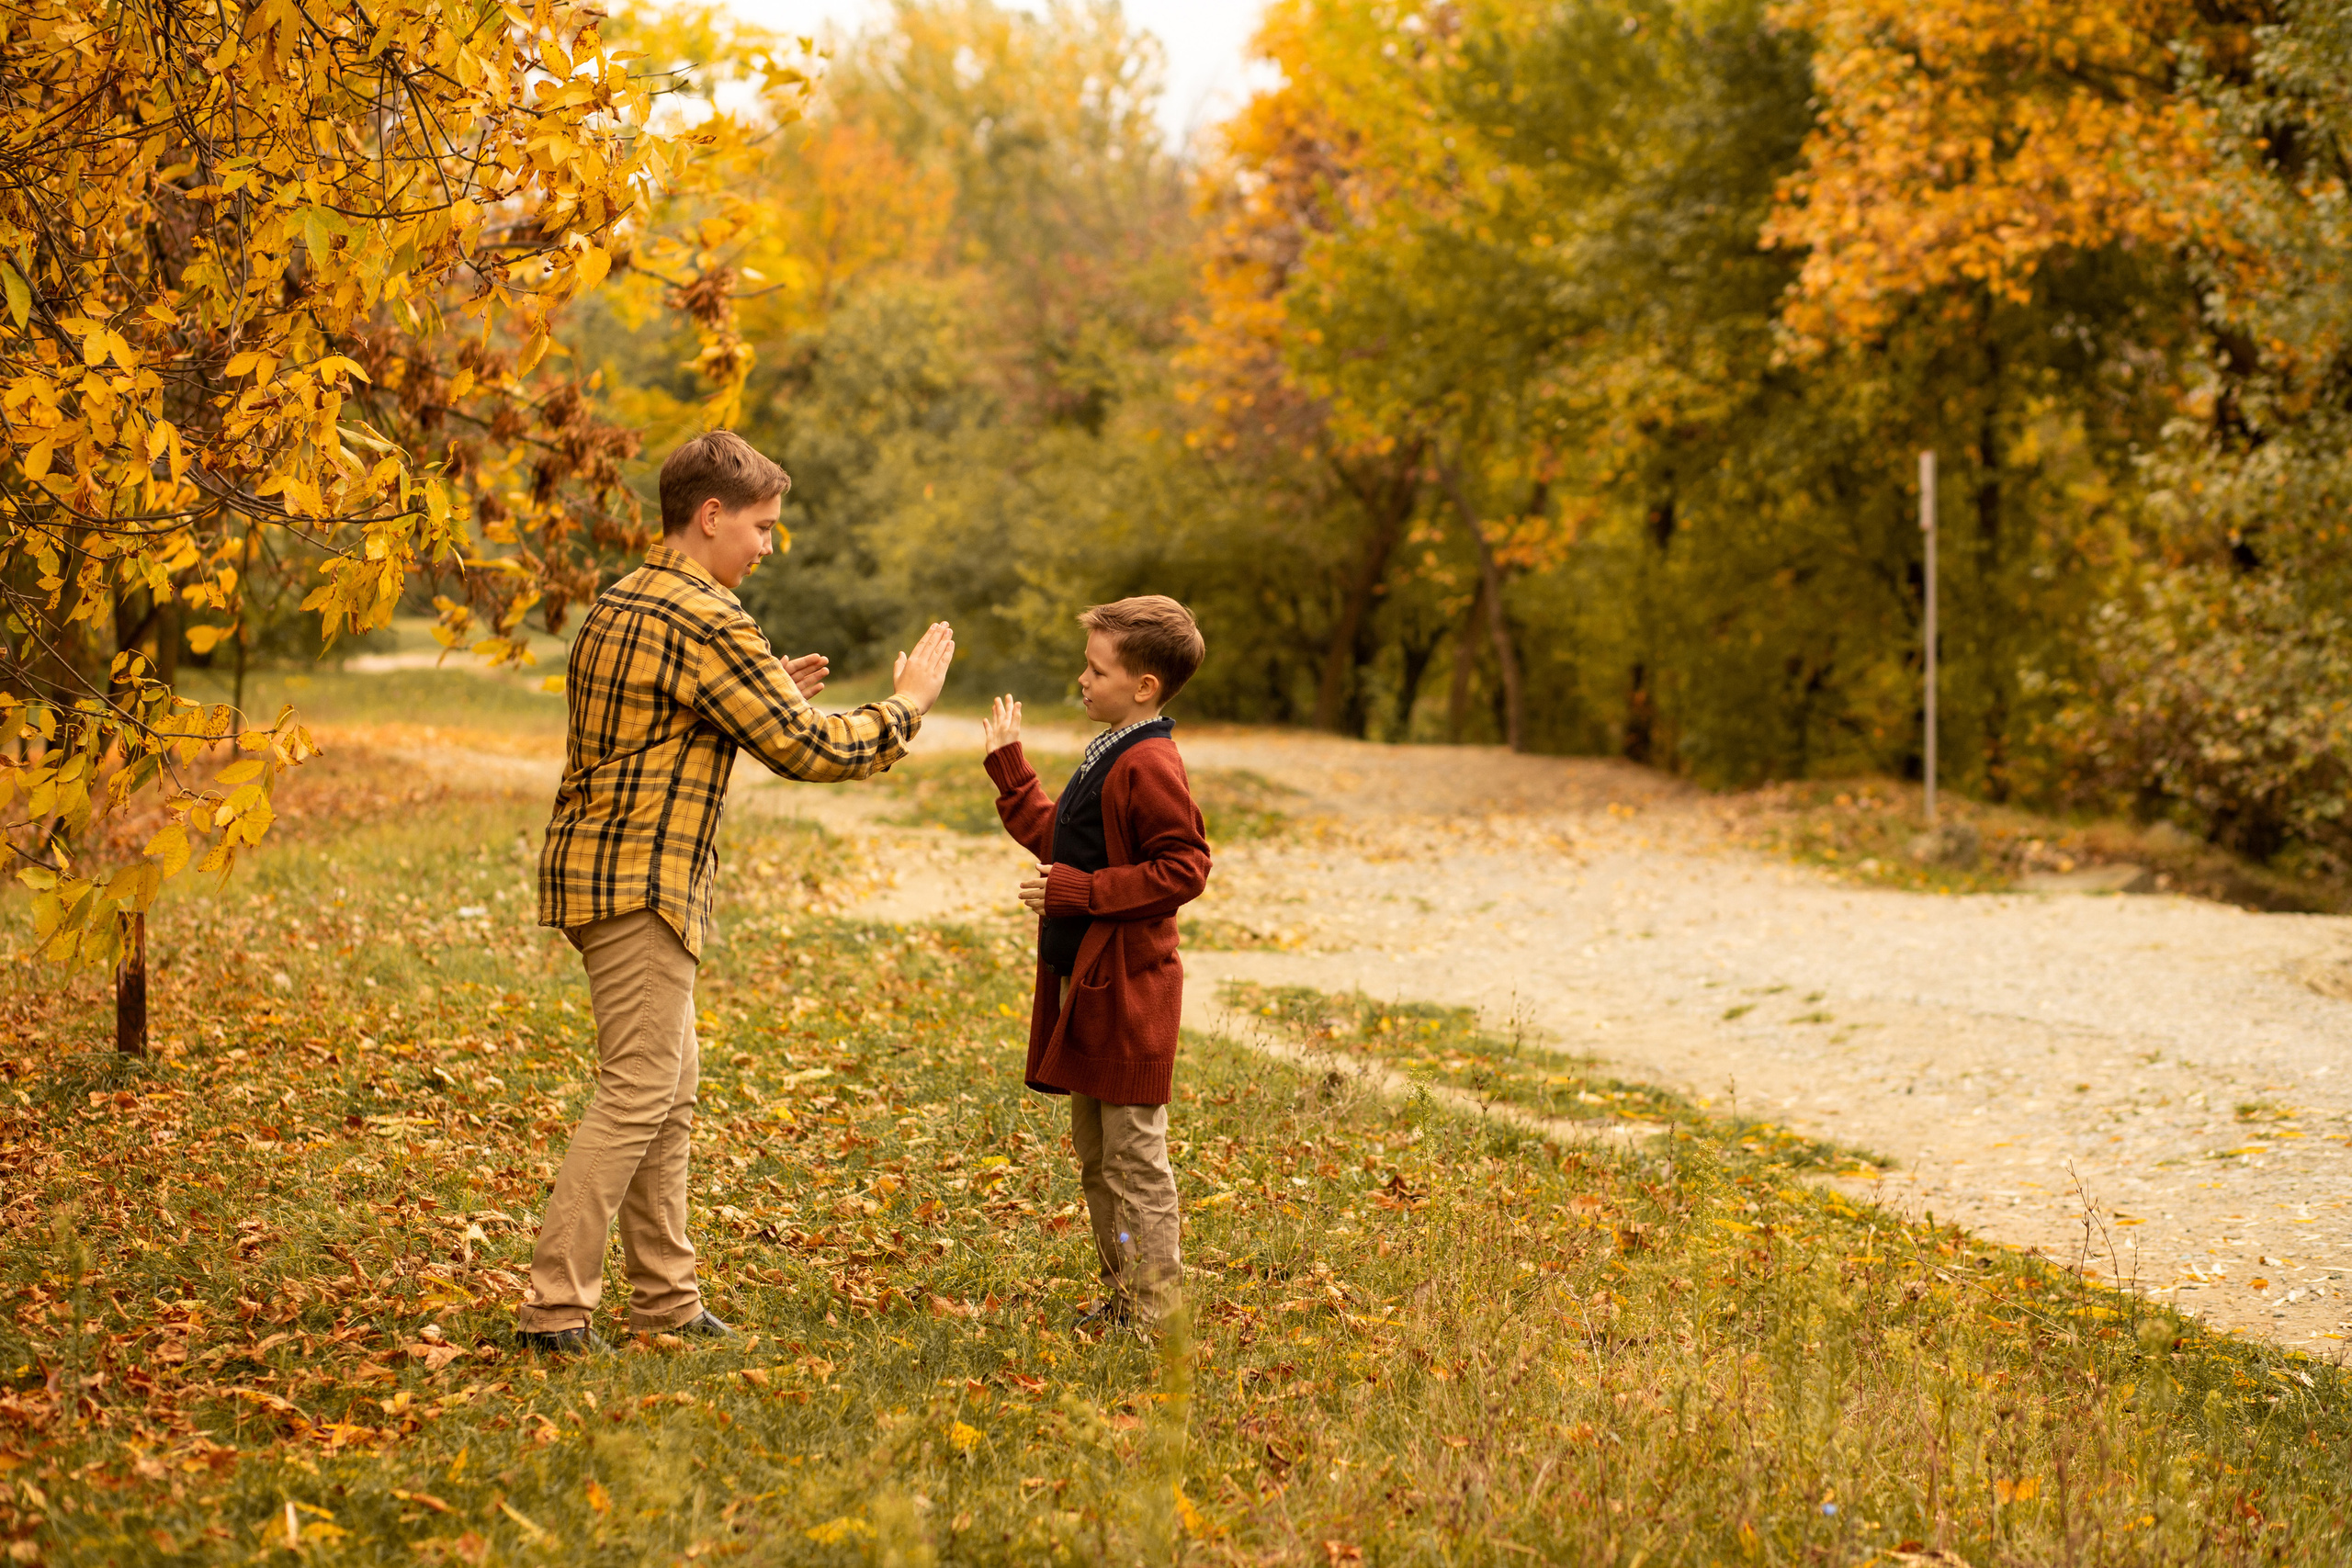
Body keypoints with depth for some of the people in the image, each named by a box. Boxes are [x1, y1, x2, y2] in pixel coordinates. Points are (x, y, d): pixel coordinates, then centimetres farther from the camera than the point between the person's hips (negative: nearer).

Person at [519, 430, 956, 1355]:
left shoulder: (619, 606, 15)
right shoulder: (707, 621, -15)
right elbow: (806, 750, -14)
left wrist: (764, 699, 21)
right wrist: (905, 707, 0)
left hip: (597, 865, 10)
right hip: (641, 882, -10)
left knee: (669, 1094, 14)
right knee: (636, 1095, -9)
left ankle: (664, 1300, 18)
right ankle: (556, 1306, -9)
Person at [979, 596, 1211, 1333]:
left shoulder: (1149, 766, -17)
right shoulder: (1106, 755, 15)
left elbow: (1182, 869, -22)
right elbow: (1053, 835, 26)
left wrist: (1078, 890, -22)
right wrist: (1009, 765, 25)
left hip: (1126, 987, -10)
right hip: (1082, 979, 10)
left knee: (1133, 1150, -4)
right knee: (1094, 1149, 16)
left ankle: (1153, 1305, 3)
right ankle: (1121, 1292, 25)